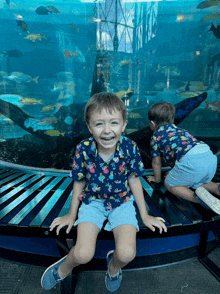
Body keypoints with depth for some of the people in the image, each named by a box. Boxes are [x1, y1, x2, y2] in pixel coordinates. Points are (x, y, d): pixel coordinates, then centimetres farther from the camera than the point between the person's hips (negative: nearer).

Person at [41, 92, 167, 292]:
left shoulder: (130, 148, -18)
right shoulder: (83, 150, -17)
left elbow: (133, 180, -3)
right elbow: (79, 182, -2)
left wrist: (145, 215, 5)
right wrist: (71, 215, 10)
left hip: (121, 201, 1)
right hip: (93, 200, 0)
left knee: (126, 254, -18)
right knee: (83, 254, -17)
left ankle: (113, 266, 21)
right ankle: (64, 268, 22)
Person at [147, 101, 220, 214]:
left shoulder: (156, 136, 14)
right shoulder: (178, 129, 33)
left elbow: (156, 162, 18)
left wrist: (157, 178, 37)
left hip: (190, 160, -8)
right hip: (209, 155, 8)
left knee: (169, 184, 13)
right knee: (197, 181, 33)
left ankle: (196, 196, -10)